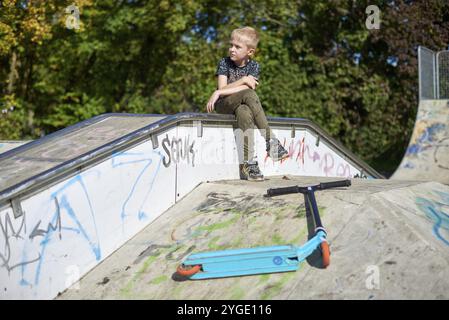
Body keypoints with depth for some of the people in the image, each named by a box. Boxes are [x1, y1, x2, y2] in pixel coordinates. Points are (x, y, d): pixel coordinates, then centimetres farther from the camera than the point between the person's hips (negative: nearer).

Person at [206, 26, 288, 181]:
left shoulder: (253, 66, 2)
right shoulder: (224, 63, 0)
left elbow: (240, 88, -14)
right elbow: (222, 88, -12)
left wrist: (218, 93, -20)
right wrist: (243, 80, -20)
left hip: (241, 104, 2)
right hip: (224, 104, -2)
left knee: (244, 112, -37)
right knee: (248, 94, -33)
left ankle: (248, 164, -40)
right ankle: (270, 139, -35)